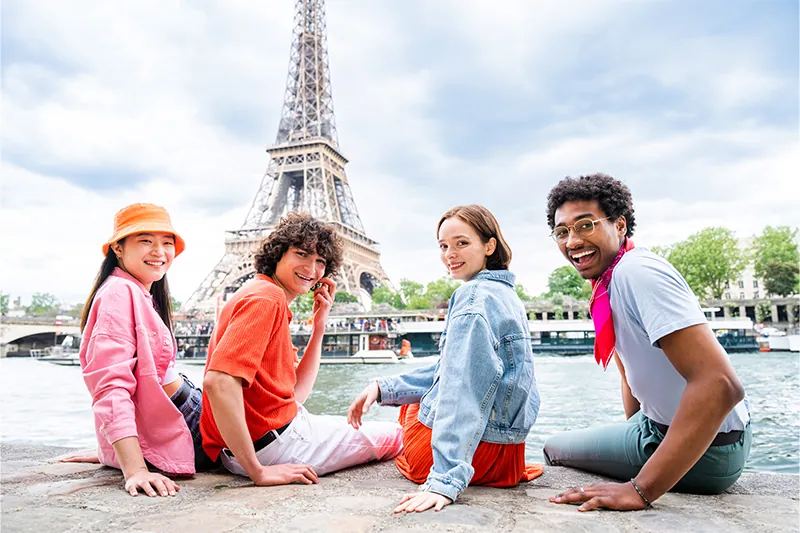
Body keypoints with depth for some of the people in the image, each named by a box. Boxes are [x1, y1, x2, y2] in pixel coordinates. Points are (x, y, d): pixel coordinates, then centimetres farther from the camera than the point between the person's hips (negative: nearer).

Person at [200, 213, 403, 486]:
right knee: (393, 435, 8)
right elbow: (218, 381, -32)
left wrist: (319, 327, 4)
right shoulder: (267, 297, -17)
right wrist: (258, 471, -29)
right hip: (270, 442, -10)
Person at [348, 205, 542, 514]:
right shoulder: (505, 294, 11)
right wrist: (384, 388, 6)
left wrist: (445, 480, -31)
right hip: (506, 444, 8)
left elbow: (463, 389, -28)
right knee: (415, 398, 31)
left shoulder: (475, 295, -19)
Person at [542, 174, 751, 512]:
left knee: (556, 450, -1)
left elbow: (719, 385, -35)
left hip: (706, 447, -8)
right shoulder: (607, 282, 3)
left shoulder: (636, 272, -27)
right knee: (554, 447, 20)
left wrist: (640, 490, -35)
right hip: (659, 422, 9)